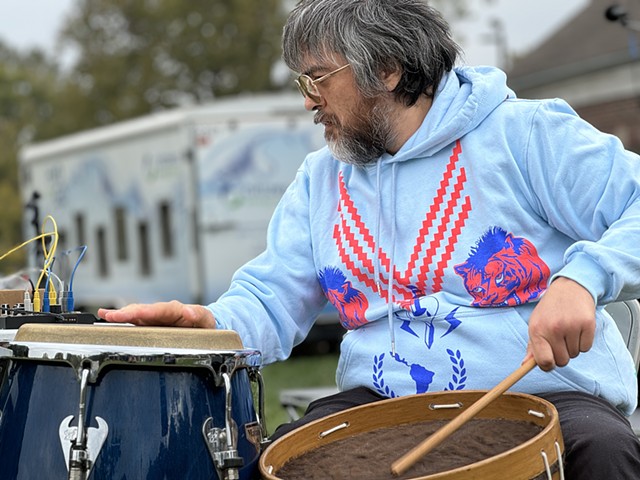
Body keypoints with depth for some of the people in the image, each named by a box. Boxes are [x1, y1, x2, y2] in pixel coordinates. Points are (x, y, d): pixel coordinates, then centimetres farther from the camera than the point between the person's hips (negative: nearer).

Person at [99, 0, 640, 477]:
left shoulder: (524, 134, -3)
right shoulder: (320, 180, 16)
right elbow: (271, 302, 11)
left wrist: (582, 277, -28)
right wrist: (211, 323, -12)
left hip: (544, 389, -4)